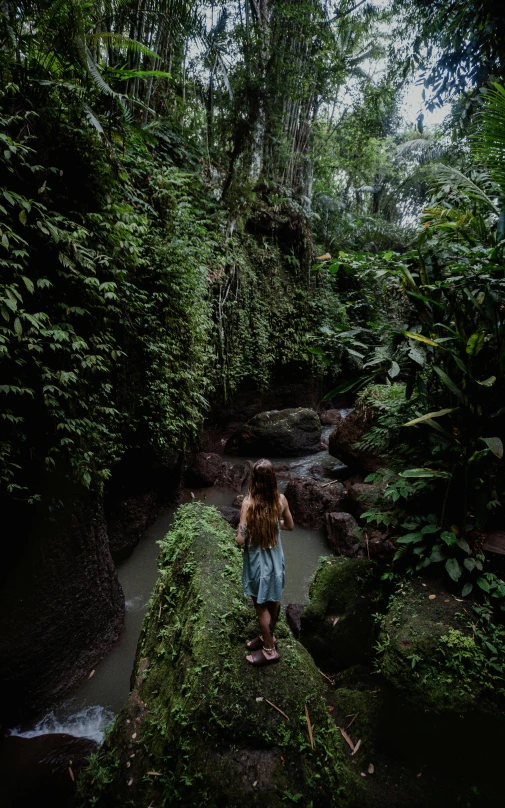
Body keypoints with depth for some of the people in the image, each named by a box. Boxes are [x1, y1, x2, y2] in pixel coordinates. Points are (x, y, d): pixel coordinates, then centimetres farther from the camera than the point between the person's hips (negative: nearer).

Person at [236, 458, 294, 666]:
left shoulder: (248, 503, -26)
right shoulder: (281, 499, -13)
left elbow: (240, 540, -25)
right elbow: (290, 526, 3)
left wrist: (241, 532, -4)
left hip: (258, 560, -5)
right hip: (276, 557, 5)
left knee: (261, 606, 15)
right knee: (274, 600, 23)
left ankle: (270, 649, 31)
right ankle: (267, 637, 45)